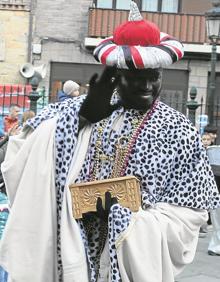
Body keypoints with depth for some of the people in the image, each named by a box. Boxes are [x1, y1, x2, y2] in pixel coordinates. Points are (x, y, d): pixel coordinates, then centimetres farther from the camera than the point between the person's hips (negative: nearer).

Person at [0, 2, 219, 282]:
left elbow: (190, 212, -7)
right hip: (70, 250, 2)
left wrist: (124, 216, -17)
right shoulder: (82, 109, 1)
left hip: (131, 258, -2)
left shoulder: (179, 132, -6)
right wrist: (82, 118, -16)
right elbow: (23, 149, -6)